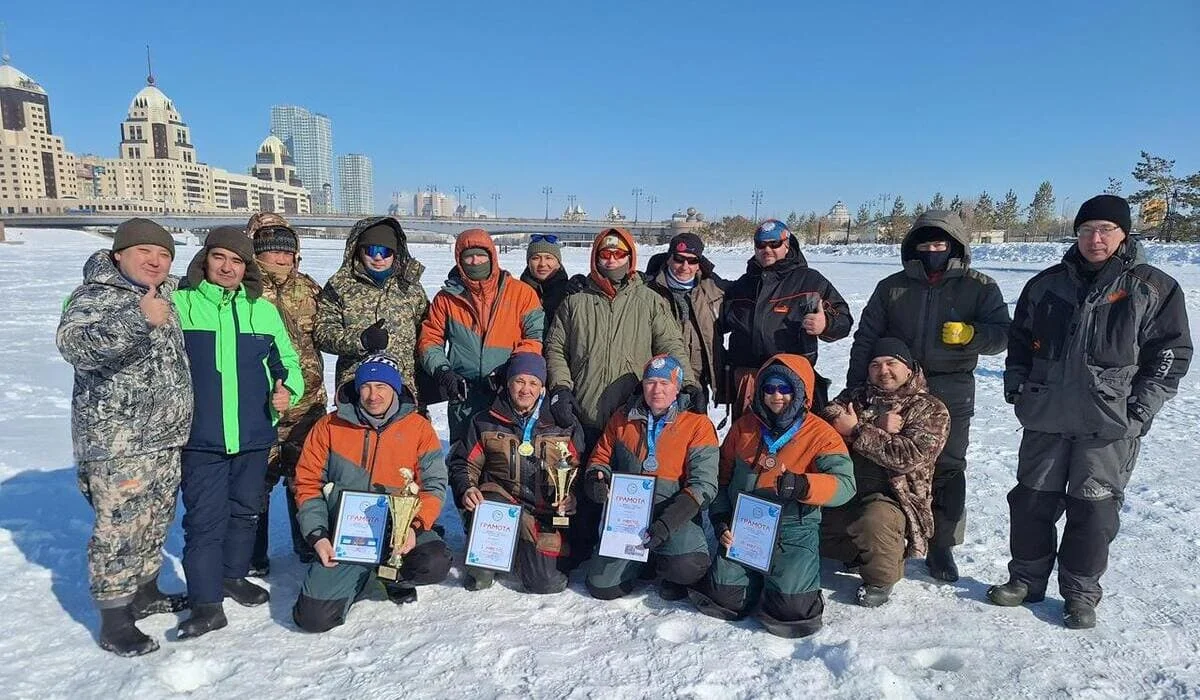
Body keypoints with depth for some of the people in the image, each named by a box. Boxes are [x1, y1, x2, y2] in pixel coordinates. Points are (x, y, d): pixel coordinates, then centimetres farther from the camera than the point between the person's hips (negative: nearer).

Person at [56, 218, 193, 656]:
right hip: (117, 440, -7)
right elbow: (75, 345, -29)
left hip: (168, 435, 8)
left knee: (155, 522, 19)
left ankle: (145, 592, 35)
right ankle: (113, 622, 9)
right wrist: (137, 320, -44)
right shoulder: (94, 296, -10)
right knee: (119, 529, -2)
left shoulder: (167, 294, 11)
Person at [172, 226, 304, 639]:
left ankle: (233, 575, 36)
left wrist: (288, 389, -4)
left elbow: (287, 361, 13)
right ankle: (207, 602, 9)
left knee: (246, 510, 17)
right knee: (205, 518, -2)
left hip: (254, 434, 4)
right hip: (200, 436, -3)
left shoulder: (263, 310, 6)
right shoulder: (179, 304, -3)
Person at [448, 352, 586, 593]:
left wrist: (570, 497, -9)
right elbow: (464, 464, 13)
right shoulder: (486, 423, 12)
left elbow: (578, 471, 11)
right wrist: (466, 490, -8)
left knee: (550, 582, -17)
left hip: (548, 513, 1)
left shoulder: (563, 425, 11)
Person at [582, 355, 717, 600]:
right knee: (602, 587, -8)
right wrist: (595, 477, -10)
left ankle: (668, 571, 7)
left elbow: (703, 484, -13)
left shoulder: (698, 424, -6)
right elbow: (602, 457, 16)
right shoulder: (622, 420, 5)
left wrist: (667, 523, -24)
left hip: (675, 516, -3)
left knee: (688, 566, -32)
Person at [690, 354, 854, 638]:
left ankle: (796, 572, 18)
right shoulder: (743, 427, 6)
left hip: (793, 531, -3)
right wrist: (720, 521, 2)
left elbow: (844, 484, -19)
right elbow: (722, 478, 13)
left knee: (791, 608, -17)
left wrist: (801, 485, -36)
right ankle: (758, 577, 26)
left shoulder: (821, 434, -6)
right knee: (725, 598, -6)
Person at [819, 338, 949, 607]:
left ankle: (881, 579, -3)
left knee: (875, 521, -37)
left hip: (893, 497, -5)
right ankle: (857, 552, 13)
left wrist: (857, 430, -13)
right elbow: (828, 420, -4)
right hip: (843, 491, 5)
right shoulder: (856, 396, 15)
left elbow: (910, 456, -15)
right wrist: (877, 428, -12)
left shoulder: (931, 410, 1)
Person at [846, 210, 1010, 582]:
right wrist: (857, 387, 0)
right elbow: (865, 339, 7)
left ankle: (942, 545, 17)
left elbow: (1001, 333, -1)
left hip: (951, 393, -1)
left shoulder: (979, 287, 4)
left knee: (947, 468, 3)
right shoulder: (893, 287, 8)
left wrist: (970, 334, -22)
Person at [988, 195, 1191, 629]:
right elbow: (1019, 340, 18)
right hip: (1045, 417, 3)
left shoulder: (1153, 289, -1)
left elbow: (1171, 355, -1)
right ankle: (1026, 579, 24)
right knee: (1032, 501, 9)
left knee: (1093, 510, 2)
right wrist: (1015, 386, 7)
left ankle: (1081, 593, 18)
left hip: (1110, 425, -3)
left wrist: (1140, 409, -8)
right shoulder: (1046, 284, 9)